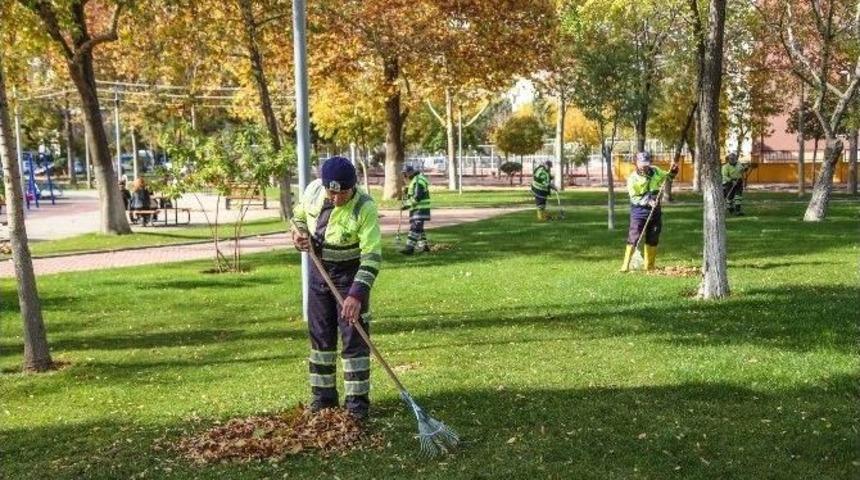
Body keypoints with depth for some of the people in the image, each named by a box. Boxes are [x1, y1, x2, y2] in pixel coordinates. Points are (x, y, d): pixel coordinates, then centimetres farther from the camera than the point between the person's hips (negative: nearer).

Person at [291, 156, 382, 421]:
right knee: (320, 336, 11)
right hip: (319, 271, 5)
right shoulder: (313, 190, -12)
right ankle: (323, 397, 23)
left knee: (354, 338, -4)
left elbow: (372, 256, -30)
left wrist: (357, 294, -38)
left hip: (350, 274, -5)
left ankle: (357, 401, 6)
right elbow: (299, 214, 11)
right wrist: (298, 231, -12)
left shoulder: (365, 208, -27)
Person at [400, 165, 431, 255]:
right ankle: (423, 246, 24)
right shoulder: (415, 180, 18)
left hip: (420, 209, -11)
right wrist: (408, 192, 10)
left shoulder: (418, 181, -16)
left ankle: (410, 248, -21)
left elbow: (417, 197, -24)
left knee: (415, 227, -15)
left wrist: (408, 205, -23)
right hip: (416, 208, 11)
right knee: (418, 227, 15)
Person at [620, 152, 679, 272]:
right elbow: (634, 198, -16)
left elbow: (668, 176, 22)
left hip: (655, 210, 5)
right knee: (634, 238, -13)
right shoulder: (632, 178, -11)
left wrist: (672, 170, 1)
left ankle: (649, 266, 21)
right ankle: (626, 265, -11)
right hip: (639, 211, -5)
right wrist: (648, 202, -29)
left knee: (653, 240, 10)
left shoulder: (656, 171, 3)